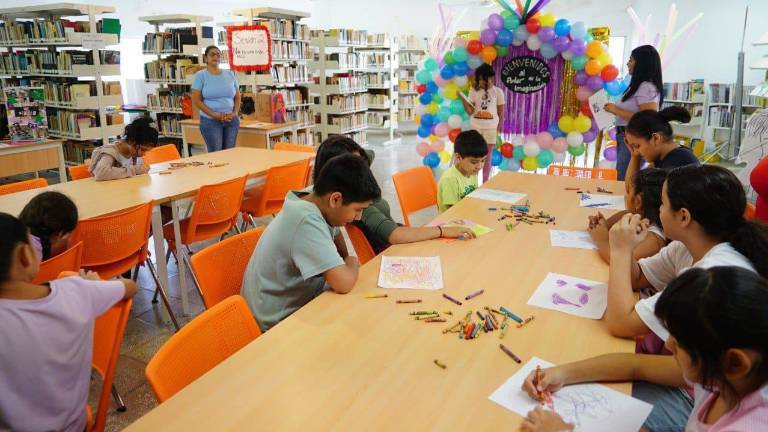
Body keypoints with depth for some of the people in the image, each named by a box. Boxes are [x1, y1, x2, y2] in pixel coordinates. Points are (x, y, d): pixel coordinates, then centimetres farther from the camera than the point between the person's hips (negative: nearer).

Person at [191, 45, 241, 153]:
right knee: (215, 153, -5)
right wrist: (215, 115, -15)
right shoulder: (200, 75, -1)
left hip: (232, 120, 4)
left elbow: (237, 97, 14)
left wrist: (235, 113, -4)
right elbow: (196, 100, -6)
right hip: (210, 120, -4)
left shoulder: (230, 74, 10)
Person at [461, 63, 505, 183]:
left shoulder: (498, 92, -3)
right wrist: (463, 99, -21)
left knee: (487, 156, 4)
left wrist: (498, 130, -2)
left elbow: (501, 114, 1)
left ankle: (485, 182, 14)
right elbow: (470, 111, -6)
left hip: (490, 128, -1)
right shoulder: (474, 90, -1)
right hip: (475, 127, 1)